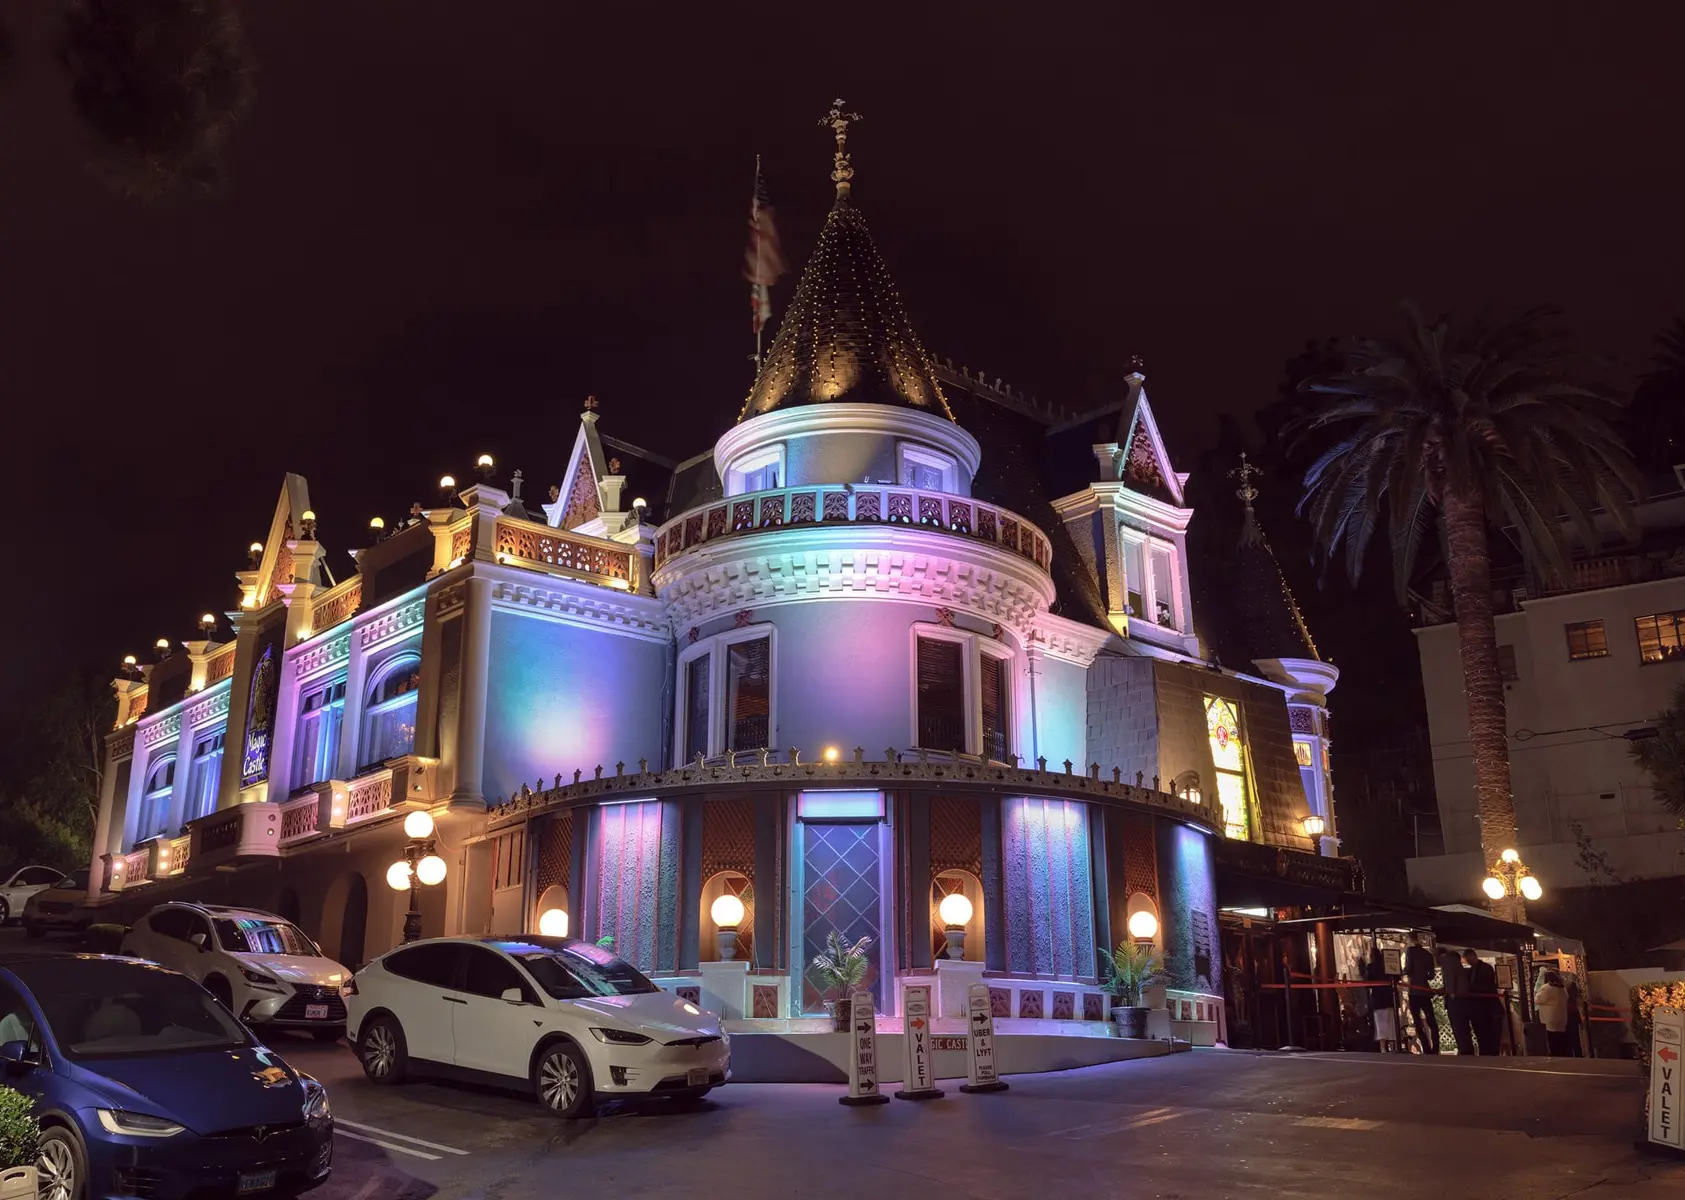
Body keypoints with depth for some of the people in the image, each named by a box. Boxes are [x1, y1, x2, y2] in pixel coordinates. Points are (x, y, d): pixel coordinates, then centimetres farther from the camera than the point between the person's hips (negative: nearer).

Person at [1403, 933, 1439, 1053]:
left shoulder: (1410, 950, -4)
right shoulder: (1428, 954, 13)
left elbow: (1408, 969, -13)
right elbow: (1431, 975, 13)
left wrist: (1405, 975, 9)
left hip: (1415, 990, -6)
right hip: (1425, 990, 6)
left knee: (1418, 1022, -3)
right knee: (1431, 1021, 10)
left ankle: (1427, 1050, -10)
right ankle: (1435, 1050, 7)